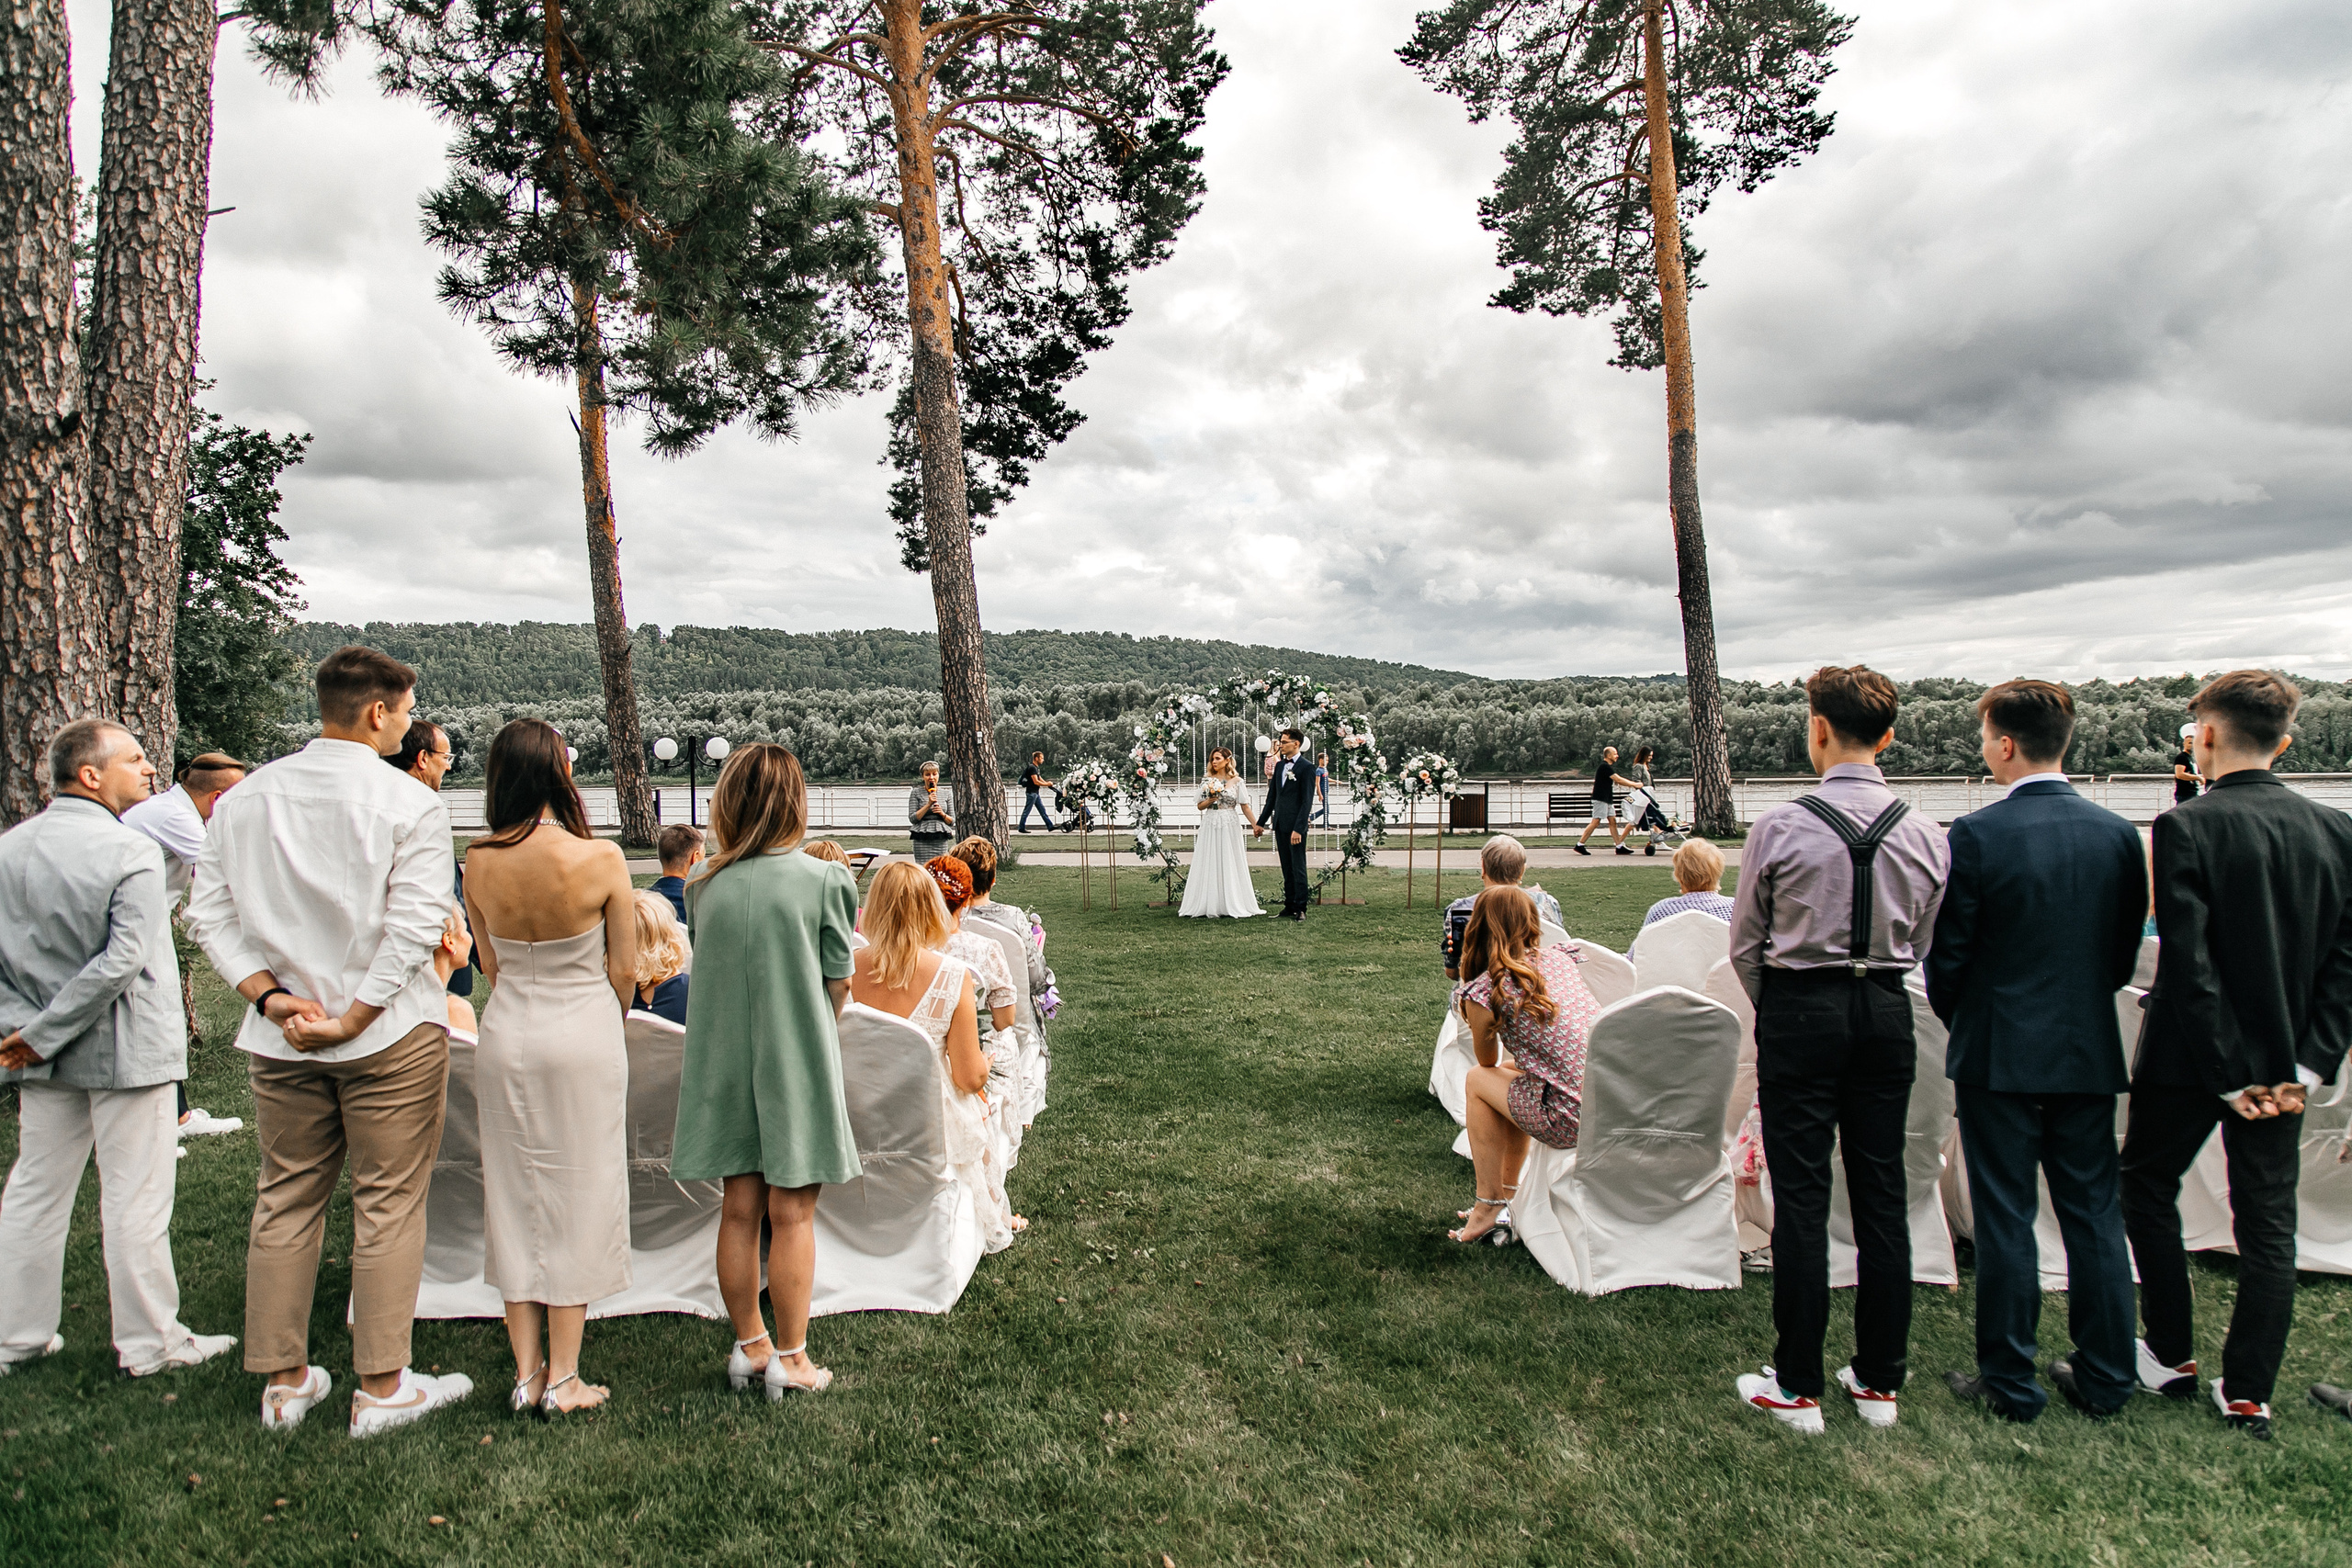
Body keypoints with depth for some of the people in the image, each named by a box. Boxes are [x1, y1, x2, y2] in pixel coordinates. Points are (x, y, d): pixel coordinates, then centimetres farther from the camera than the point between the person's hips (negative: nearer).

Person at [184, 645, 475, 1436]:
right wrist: (354, 1017, -12)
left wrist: (273, 998, -4)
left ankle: (284, 1381, 26)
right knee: (388, 1204, 4)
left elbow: (209, 913, 1)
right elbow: (414, 927, -18)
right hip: (391, 1038, -5)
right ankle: (381, 1387, 12)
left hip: (281, 1042, 5)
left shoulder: (243, 797, 3)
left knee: (285, 1200, 15)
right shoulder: (410, 803, -12)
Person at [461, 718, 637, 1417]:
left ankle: (526, 1373, 22)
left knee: (514, 1196, 14)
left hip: (506, 1036, 4)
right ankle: (563, 1378, 15)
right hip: (583, 1035, -3)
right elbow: (624, 972, -8)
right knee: (577, 1197, 8)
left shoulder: (479, 862, -6)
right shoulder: (601, 859, -17)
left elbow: (490, 963, 7)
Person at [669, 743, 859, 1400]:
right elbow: (838, 984, -5)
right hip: (798, 1062, -3)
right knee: (791, 1212, 5)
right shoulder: (824, 880, -10)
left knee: (739, 1209, 12)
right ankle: (791, 1357, 13)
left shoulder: (704, 885, -2)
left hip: (725, 1061, 3)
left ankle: (750, 1345, 25)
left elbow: (701, 970, 8)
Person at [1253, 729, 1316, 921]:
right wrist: (1261, 822, 16)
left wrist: (1298, 828, -19)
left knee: (1298, 868, -2)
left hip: (1296, 826, -7)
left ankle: (1300, 908, 4)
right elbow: (1272, 796, 19)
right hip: (1280, 824, 7)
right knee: (1287, 868, 11)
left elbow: (1307, 801, -13)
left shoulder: (1306, 768, -8)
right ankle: (1289, 906, 16)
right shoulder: (1279, 766, 14)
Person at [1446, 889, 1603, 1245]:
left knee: (1479, 1079, 18)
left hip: (1574, 1121, -6)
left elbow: (1487, 1060, 15)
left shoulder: (1483, 991, -6)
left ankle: (1488, 1209, 24)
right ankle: (1508, 1193, 42)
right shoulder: (1559, 958, 10)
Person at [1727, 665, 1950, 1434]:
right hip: (1887, 1010, 4)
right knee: (1882, 1192, 12)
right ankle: (1879, 1378, 23)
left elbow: (1745, 943, -3)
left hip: (1800, 1009, -4)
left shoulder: (1780, 827, -11)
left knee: (1801, 1195, 2)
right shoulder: (1923, 833, -1)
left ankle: (1797, 1387, 10)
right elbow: (1925, 944, 9)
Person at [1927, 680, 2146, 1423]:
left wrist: (1959, 1019, 9)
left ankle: (2009, 1382, 15)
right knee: (2094, 1211, 14)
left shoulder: (1977, 834, -16)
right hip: (2091, 1052, 5)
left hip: (2000, 1052, -5)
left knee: (2005, 1217, 5)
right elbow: (2126, 952, 7)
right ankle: (2104, 1377, 25)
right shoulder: (2118, 833, -1)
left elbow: (1947, 953, -10)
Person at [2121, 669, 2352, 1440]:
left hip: (2191, 1057, -4)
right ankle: (2248, 1394, 17)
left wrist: (2225, 1075, -11)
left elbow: (2189, 963, -19)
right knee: (2268, 1223, 11)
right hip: (2285, 1063, 5)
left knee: (2146, 1187, 16)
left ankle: (2171, 1357, 25)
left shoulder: (2186, 827, -17)